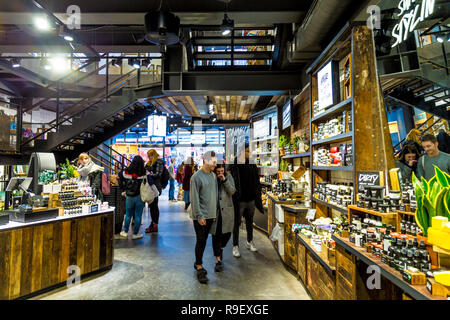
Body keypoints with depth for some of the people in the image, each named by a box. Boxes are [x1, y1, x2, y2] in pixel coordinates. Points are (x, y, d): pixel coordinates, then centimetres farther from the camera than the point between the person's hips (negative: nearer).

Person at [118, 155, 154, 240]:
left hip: (129, 196, 3)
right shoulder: (144, 173, -15)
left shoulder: (126, 172, -7)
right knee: (138, 215, 9)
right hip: (140, 197, -2)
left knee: (128, 214, 19)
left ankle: (125, 232, 31)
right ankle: (135, 233, 17)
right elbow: (150, 183, -19)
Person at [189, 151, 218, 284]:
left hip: (211, 215, 6)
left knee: (204, 240, 15)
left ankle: (198, 263, 31)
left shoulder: (213, 175, 8)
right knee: (201, 241, 0)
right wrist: (199, 216, -15)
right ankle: (199, 268, 14)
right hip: (200, 216, -6)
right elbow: (194, 198, -14)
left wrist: (215, 213, 12)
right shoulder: (196, 177, -13)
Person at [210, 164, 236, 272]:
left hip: (227, 211, 2)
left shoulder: (228, 177, 2)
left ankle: (220, 248, 41)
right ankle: (218, 260, 17)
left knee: (227, 233, 8)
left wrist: (225, 180, -16)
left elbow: (232, 191, -8)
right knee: (216, 235, 4)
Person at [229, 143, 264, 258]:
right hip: (239, 200, -5)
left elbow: (257, 182, 10)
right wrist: (235, 199, -17)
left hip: (251, 199, 5)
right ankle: (235, 246, 21)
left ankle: (249, 242, 38)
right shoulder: (234, 166, -13)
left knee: (250, 222, 19)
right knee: (237, 223, 7)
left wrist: (257, 196, 7)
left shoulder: (252, 165, 4)